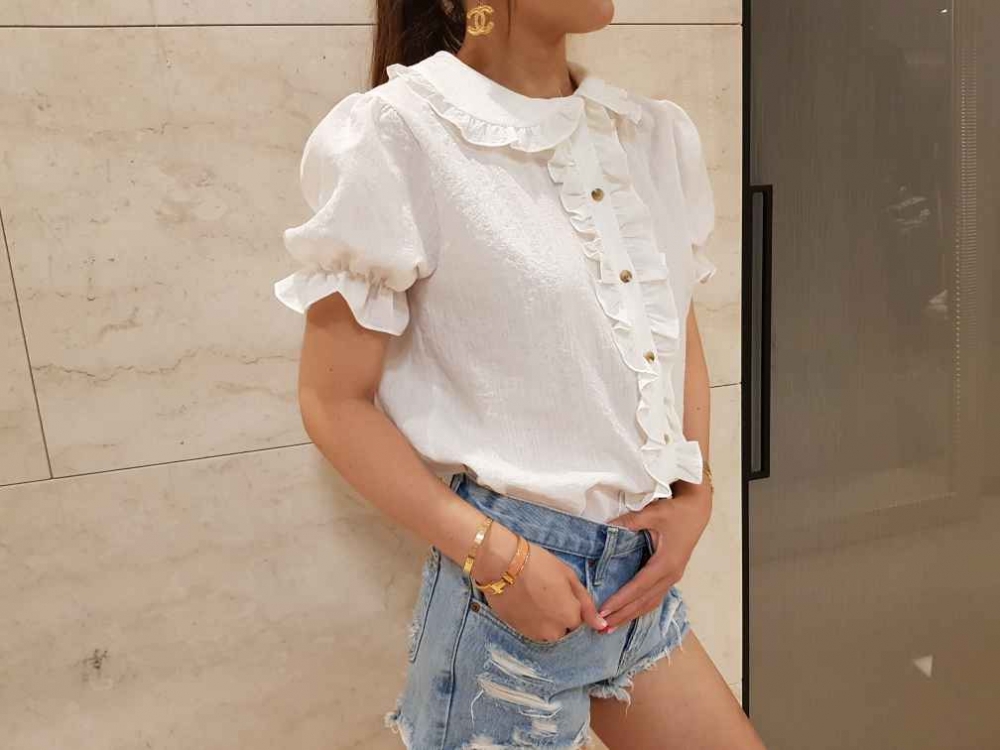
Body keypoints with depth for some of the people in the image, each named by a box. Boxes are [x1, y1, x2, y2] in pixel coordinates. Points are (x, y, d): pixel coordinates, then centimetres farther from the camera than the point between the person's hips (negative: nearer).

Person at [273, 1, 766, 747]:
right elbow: (335, 402, -11)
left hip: (642, 563, 6)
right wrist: (494, 555, -15)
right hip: (513, 571, -5)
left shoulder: (659, 133, 4)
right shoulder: (396, 132, -13)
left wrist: (695, 496, 1)